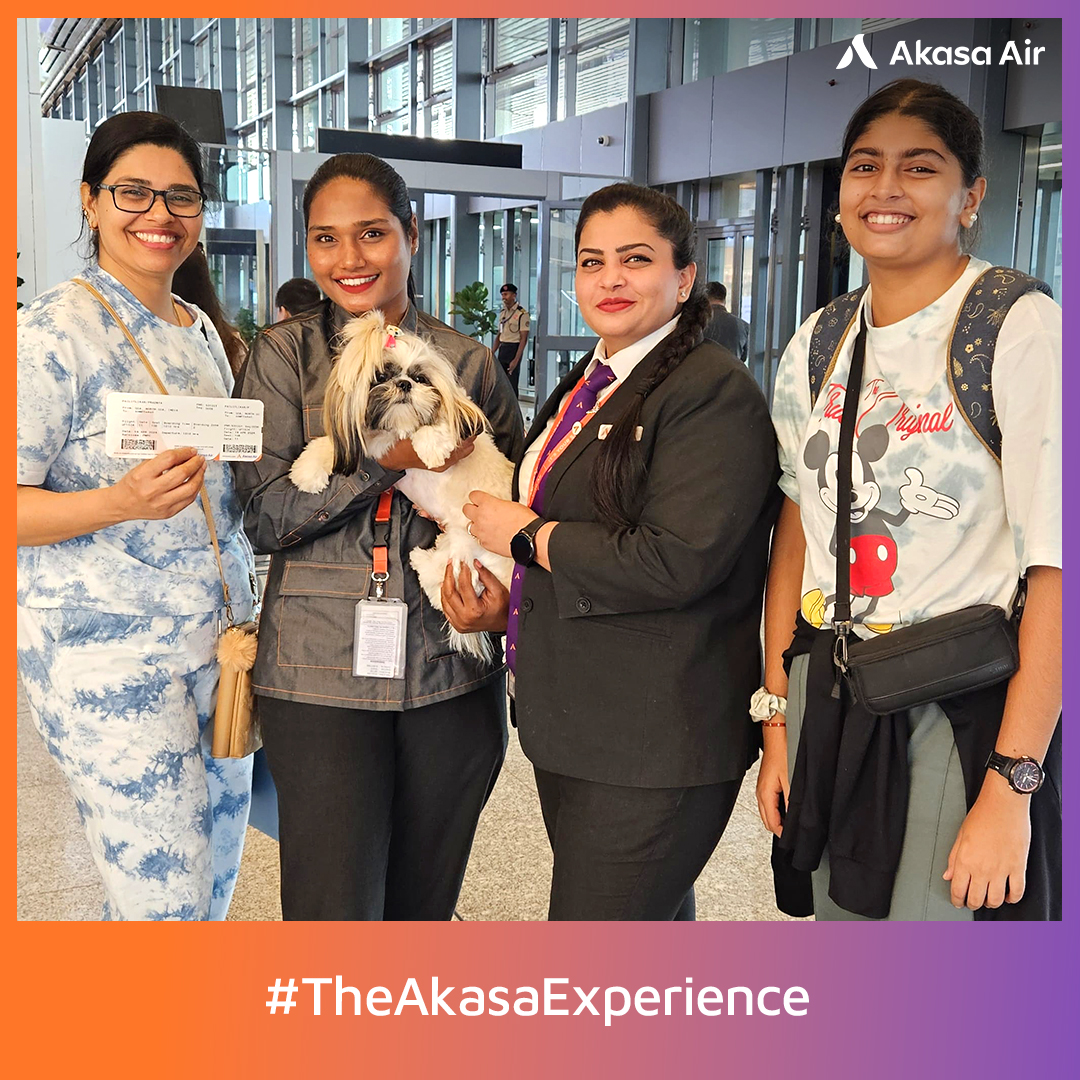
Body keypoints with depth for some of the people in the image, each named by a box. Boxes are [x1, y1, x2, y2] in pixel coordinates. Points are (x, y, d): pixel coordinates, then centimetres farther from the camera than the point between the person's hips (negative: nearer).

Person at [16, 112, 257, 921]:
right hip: (107, 656, -7)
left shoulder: (202, 330, 12)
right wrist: (121, 504, -31)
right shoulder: (53, 331, -11)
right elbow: (16, 505, -14)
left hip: (216, 643, 8)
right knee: (166, 899, -4)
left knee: (214, 882, 15)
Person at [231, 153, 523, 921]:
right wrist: (385, 460, -17)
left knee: (424, 906, 14)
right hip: (322, 673, -2)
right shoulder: (286, 354, 3)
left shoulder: (468, 362, 7)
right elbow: (262, 514, -5)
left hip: (451, 671, 2)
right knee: (333, 914, -2)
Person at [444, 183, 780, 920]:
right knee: (653, 920, 23)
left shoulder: (714, 393, -15)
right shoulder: (588, 387, 14)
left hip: (655, 742, -9)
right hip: (575, 725, 9)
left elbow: (674, 562, -25)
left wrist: (526, 536, -13)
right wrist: (506, 603, 5)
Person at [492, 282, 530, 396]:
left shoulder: (522, 314, -10)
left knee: (512, 385, -5)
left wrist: (516, 359, -19)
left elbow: (524, 338, -13)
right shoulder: (502, 312, 13)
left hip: (514, 349, -7)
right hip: (502, 349, 7)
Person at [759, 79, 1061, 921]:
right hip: (830, 705, 5)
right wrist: (777, 724, 6)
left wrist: (1010, 789, -20)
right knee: (840, 912, 18)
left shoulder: (1024, 329, -12)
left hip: (965, 714, -5)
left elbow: (1056, 571, -17)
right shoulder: (819, 344, 6)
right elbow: (796, 537, 9)